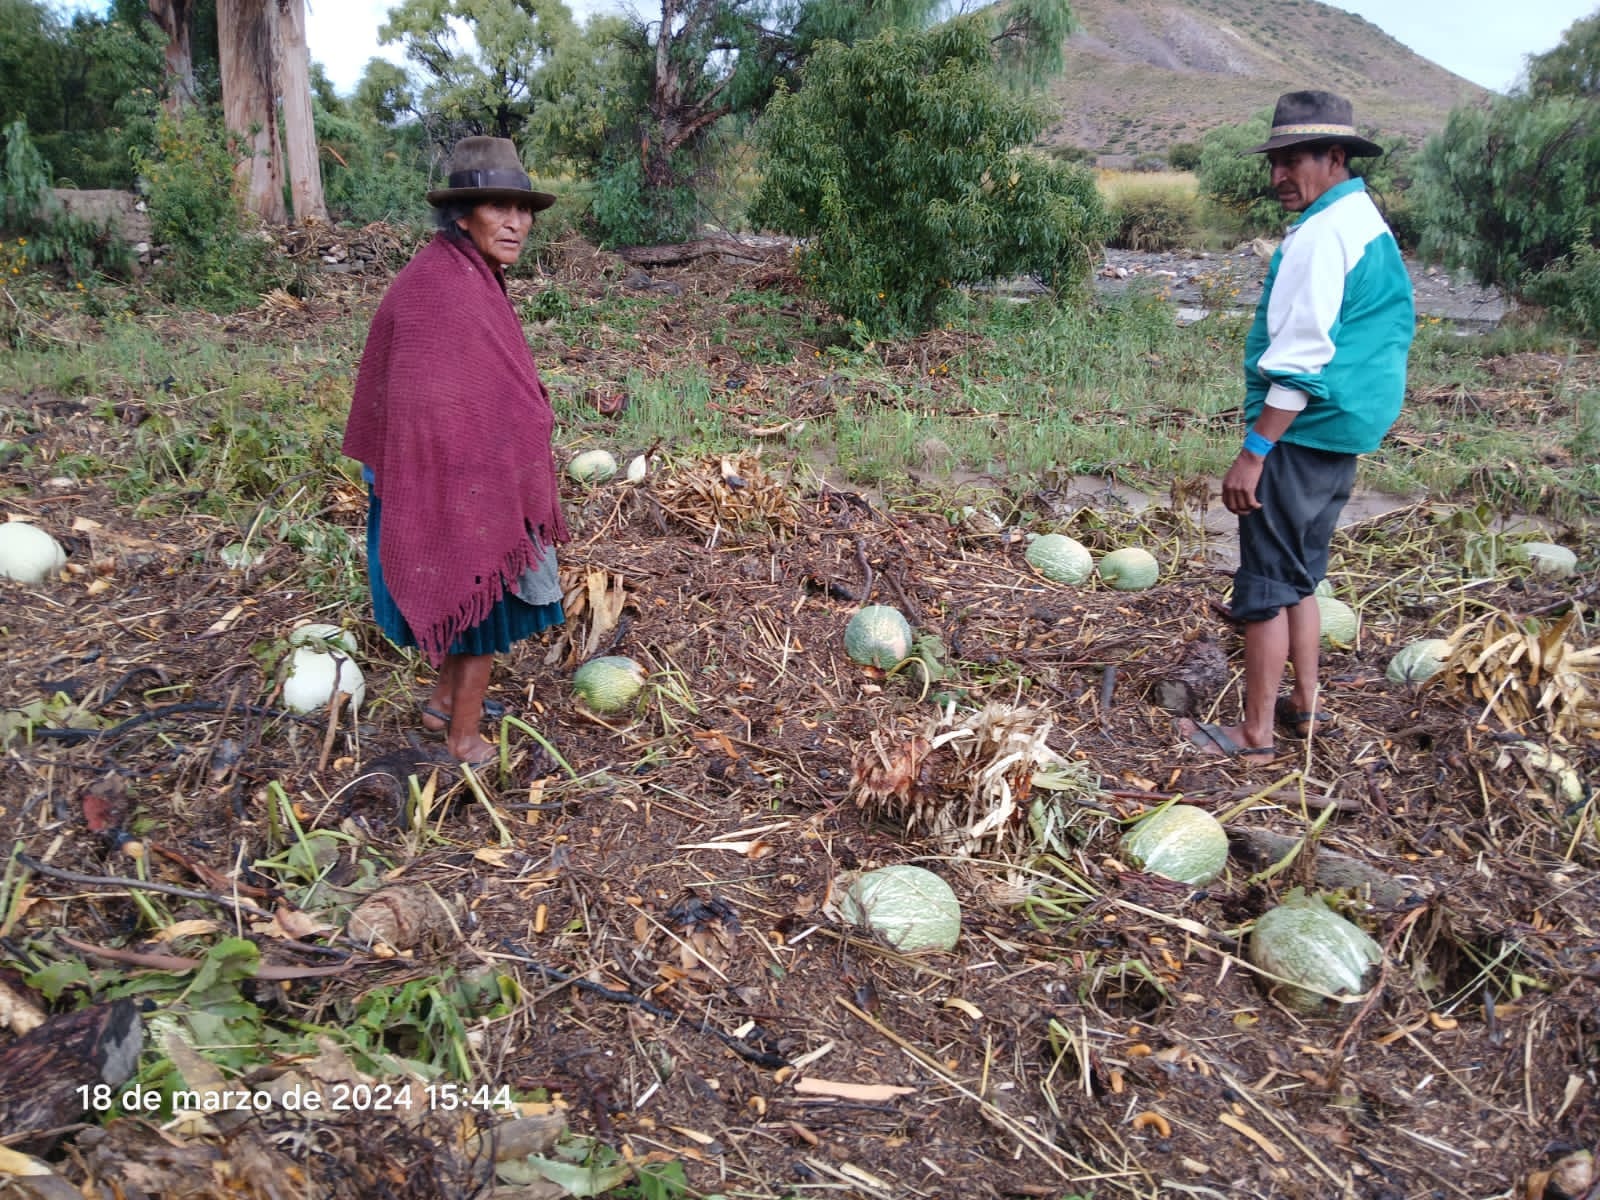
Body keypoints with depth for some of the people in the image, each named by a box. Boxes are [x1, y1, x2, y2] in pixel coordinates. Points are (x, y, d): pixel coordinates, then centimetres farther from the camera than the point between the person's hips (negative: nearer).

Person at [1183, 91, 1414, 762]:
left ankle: (1256, 736, 5)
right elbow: (1389, 332, 20)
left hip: (1302, 431, -10)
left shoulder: (1322, 234, -16)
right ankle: (1303, 707, 29)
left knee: (1267, 582, -3)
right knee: (1300, 577, 19)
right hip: (1347, 430, 10)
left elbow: (1301, 358, -22)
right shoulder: (1370, 224, 14)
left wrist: (1253, 453, -22)